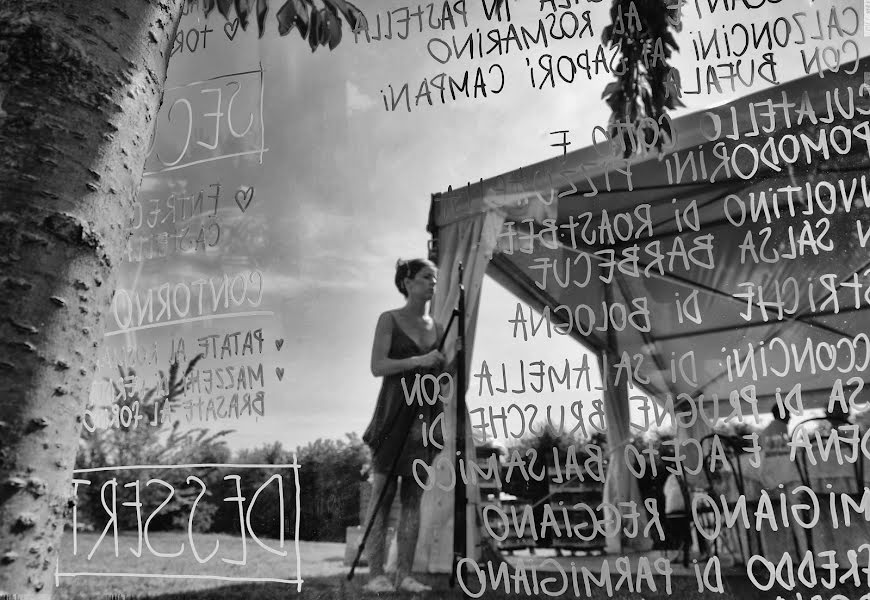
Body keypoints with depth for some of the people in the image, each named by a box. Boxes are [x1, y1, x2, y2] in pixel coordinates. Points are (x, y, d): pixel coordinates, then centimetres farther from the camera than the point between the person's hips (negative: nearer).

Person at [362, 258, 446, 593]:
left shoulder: (437, 326, 14)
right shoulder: (389, 320, 1)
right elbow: (377, 366, -10)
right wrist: (418, 361, -18)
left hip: (426, 413, 5)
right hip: (394, 411, -4)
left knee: (413, 499, 4)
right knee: (383, 495, -4)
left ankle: (405, 574, 8)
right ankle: (376, 574, 1)